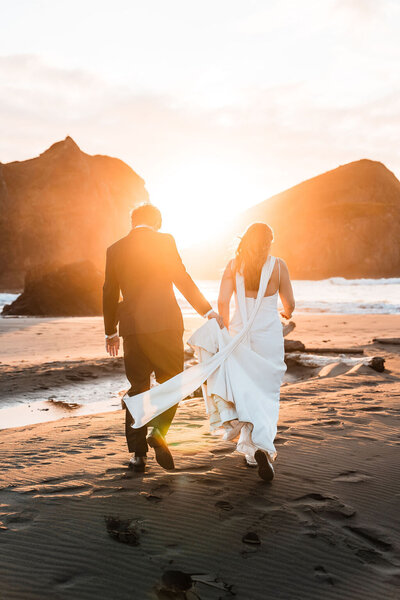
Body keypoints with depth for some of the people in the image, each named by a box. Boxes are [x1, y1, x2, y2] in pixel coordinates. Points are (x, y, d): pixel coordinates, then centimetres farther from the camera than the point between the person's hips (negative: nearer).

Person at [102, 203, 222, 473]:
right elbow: (182, 279, -7)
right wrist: (208, 311, -1)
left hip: (132, 328, 3)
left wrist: (111, 332, 24)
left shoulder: (115, 250, 10)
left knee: (138, 388, 11)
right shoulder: (164, 241, -1)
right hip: (164, 324, -3)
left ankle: (138, 453, 12)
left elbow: (110, 293, 14)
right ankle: (159, 432, -8)